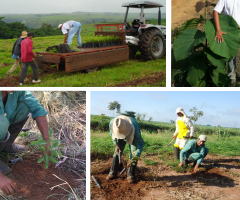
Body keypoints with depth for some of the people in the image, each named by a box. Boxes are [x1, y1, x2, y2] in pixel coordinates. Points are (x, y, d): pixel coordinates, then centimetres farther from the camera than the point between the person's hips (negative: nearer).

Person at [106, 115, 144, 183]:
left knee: (134, 154, -14)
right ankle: (113, 173, 5)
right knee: (117, 152, -4)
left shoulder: (135, 128, -46)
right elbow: (112, 133, -12)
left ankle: (130, 175, -4)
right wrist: (116, 145, -18)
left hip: (133, 137, -2)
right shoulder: (112, 123, -38)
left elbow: (140, 143, -34)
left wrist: (134, 158, -42)